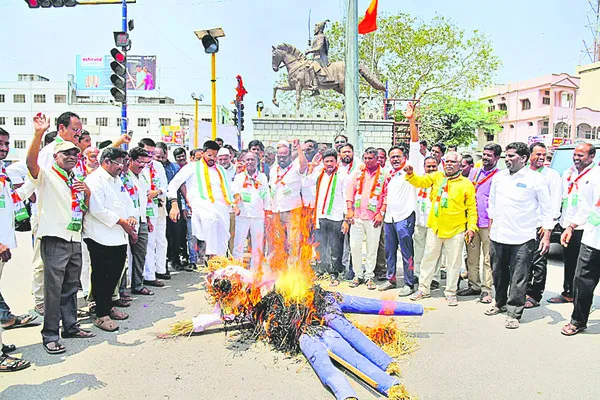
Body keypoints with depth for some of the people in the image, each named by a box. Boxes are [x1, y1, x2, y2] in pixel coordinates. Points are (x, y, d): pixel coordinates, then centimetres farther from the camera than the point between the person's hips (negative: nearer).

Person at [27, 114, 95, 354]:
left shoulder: (76, 181, 18)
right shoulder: (46, 176, -2)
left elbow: (85, 209, 21)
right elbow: (31, 161, -23)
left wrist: (87, 192, 0)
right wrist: (39, 133, -36)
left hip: (75, 239, 7)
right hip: (54, 240, -7)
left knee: (71, 287, 15)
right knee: (53, 289, -3)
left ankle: (70, 326, 27)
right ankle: (50, 335, 6)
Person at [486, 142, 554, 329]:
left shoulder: (536, 179, -5)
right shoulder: (499, 177, 8)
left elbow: (547, 209, -3)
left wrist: (546, 236, -8)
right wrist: (491, 227, 19)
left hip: (523, 238, -5)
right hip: (498, 236, 5)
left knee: (518, 279, -1)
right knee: (499, 274, 16)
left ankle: (514, 314, 10)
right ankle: (500, 304, 35)